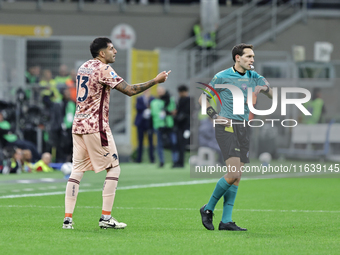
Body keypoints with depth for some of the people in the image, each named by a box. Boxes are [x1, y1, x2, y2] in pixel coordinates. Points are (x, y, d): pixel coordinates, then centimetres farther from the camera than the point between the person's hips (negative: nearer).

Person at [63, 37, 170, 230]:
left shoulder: (84, 67, 14)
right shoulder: (103, 69, -11)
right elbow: (130, 90, -15)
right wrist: (155, 81, -9)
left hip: (78, 125, 8)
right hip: (96, 126, -8)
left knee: (77, 170, 6)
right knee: (114, 169, 2)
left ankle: (68, 218, -2)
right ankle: (106, 217, -2)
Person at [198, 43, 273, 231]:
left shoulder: (254, 78, 11)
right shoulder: (222, 77, -3)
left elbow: (274, 95, 5)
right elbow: (203, 98, 4)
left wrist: (264, 88, -15)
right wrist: (215, 116, -7)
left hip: (243, 129, 6)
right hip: (226, 127, -6)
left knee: (237, 177, 2)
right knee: (233, 173, -17)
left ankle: (226, 221, 5)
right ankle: (208, 209, 1)